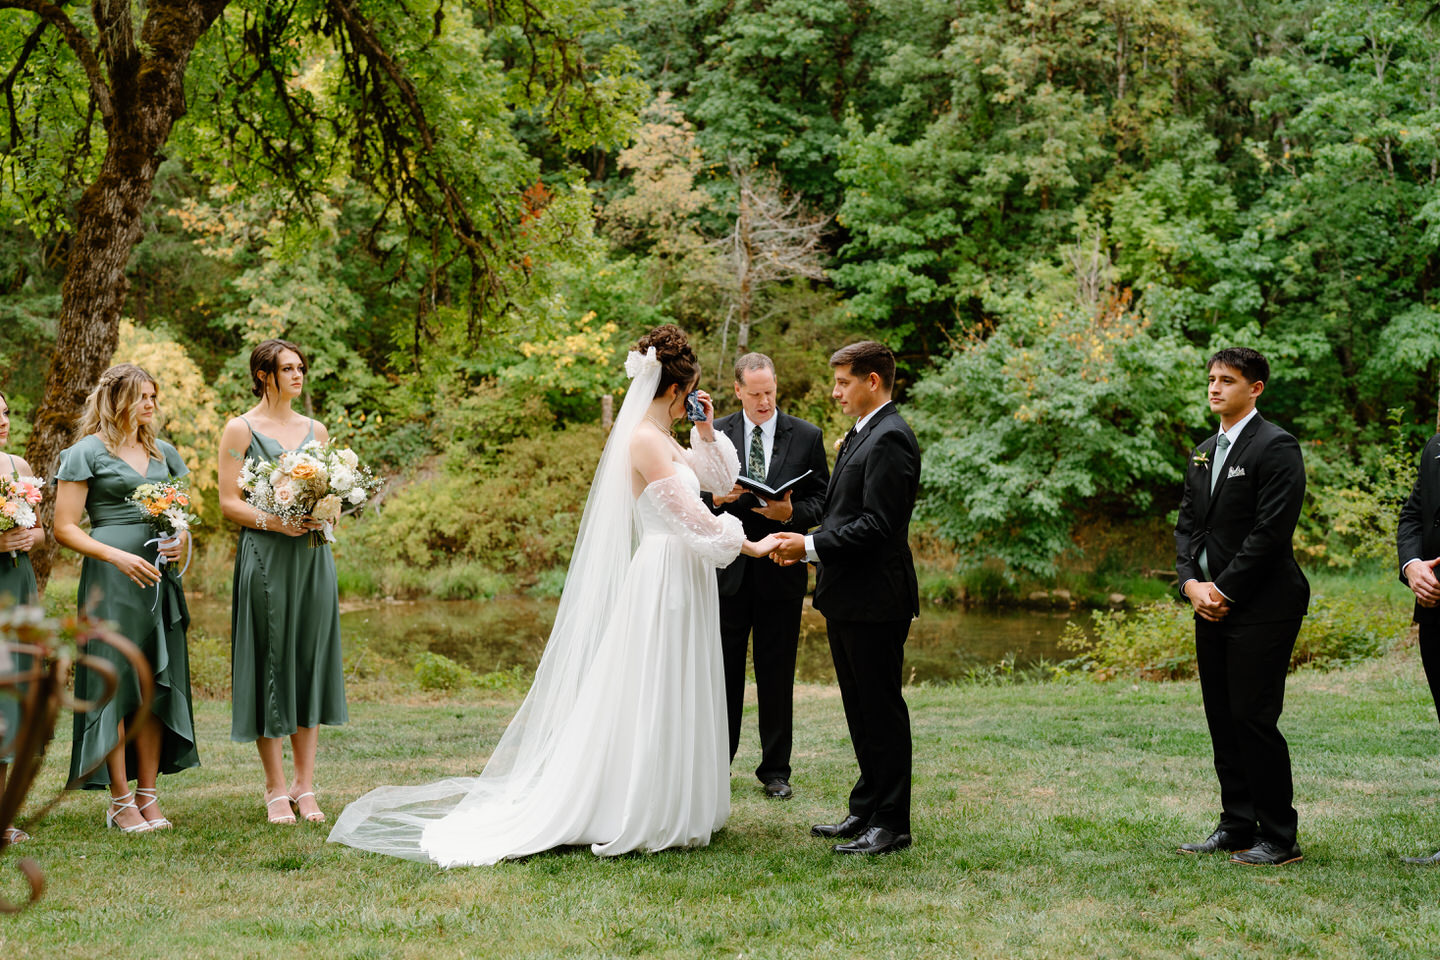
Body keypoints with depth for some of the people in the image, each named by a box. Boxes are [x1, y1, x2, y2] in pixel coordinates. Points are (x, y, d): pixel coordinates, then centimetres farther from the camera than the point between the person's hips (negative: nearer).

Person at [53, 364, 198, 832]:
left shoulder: (163, 452, 16)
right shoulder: (87, 453, -2)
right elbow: (64, 526, -5)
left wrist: (181, 540, 0)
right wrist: (119, 557, -16)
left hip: (160, 576, 6)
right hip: (111, 577, -6)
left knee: (158, 684, 5)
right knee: (115, 683, -3)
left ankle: (148, 795, 13)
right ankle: (120, 801, 4)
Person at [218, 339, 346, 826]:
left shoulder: (316, 430, 14)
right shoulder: (240, 430, 0)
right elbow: (229, 502, -4)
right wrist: (273, 521, -19)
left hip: (313, 557, 4)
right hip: (265, 559, -4)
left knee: (311, 663, 5)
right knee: (271, 664, -1)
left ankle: (305, 786, 11)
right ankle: (276, 790, 7)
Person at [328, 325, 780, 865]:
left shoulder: (663, 440, 15)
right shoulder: (645, 441, -15)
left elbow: (719, 478, 23)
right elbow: (690, 517, -19)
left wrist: (707, 431, 9)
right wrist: (748, 546, -13)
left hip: (680, 582, 10)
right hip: (663, 578, -10)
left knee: (673, 699, 13)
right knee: (648, 701, -5)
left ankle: (667, 810, 21)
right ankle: (640, 819, 1)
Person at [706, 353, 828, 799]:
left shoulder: (806, 436, 2)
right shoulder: (714, 434, 4)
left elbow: (821, 500, 1)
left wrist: (791, 514, -18)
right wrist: (715, 497, -16)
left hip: (781, 567, 0)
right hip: (727, 569, 1)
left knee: (777, 674, 6)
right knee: (723, 670, 5)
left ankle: (776, 769, 16)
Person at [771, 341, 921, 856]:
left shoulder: (890, 439, -16)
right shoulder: (862, 435, 17)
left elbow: (876, 525, -22)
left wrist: (812, 545, -18)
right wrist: (805, 543, 6)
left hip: (874, 599, -10)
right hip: (848, 598, 10)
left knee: (882, 709, -2)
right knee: (860, 709, 16)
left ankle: (891, 823, 6)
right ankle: (865, 811, 25)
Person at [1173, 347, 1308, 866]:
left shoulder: (1276, 447, -9)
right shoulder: (1203, 453, 17)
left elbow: (1271, 530, -16)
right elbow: (1188, 524, 16)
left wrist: (1224, 589, -14)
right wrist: (1191, 582, -1)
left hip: (1261, 609, -8)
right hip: (1213, 608, 8)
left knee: (1254, 719, -7)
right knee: (1222, 720, 11)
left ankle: (1279, 839, 1)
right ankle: (1237, 827, 20)